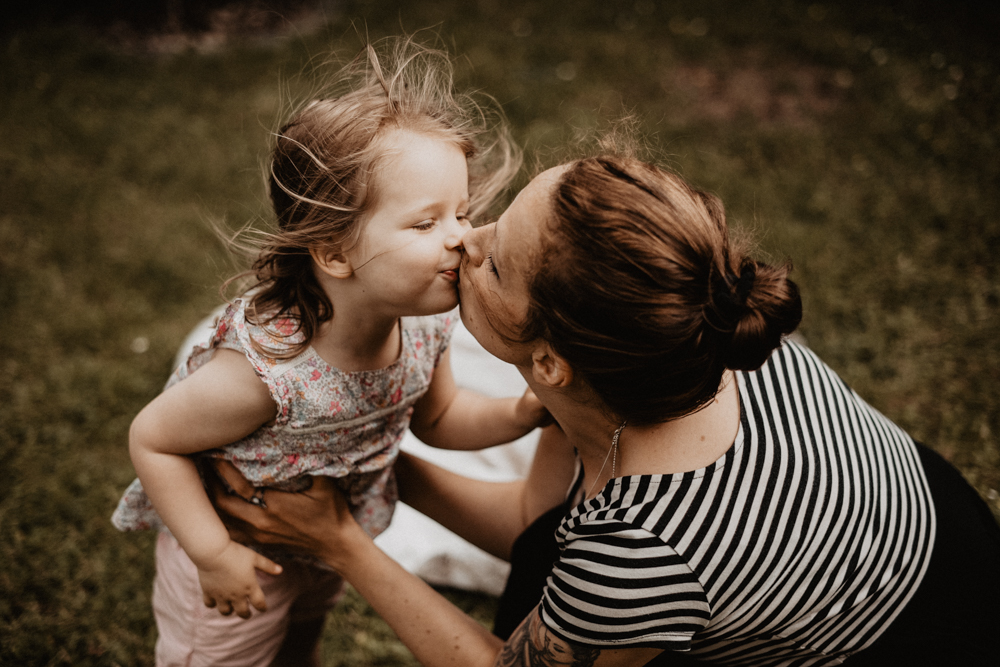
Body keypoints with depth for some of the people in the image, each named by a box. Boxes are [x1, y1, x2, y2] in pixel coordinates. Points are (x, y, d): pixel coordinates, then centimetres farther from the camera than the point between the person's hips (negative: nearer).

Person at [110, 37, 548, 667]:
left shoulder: (427, 320, -24)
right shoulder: (264, 372, -43)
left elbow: (436, 416, -5)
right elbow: (152, 439, -27)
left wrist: (520, 413, -22)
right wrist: (212, 553, -26)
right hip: (242, 555, -5)